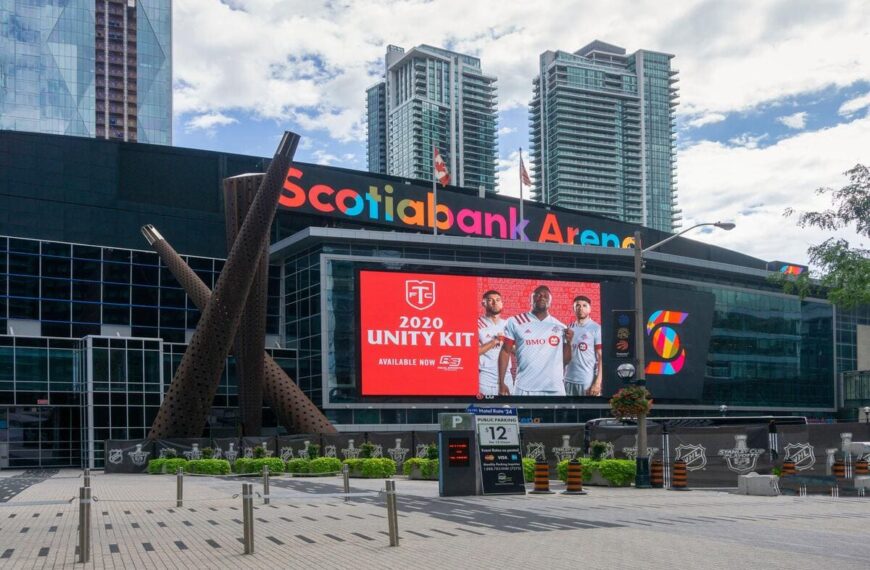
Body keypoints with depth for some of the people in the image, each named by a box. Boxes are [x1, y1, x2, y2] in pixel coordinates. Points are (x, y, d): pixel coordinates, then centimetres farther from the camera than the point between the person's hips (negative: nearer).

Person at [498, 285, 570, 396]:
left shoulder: (559, 327, 9)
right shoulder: (516, 322, 4)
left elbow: (564, 359, 12)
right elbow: (505, 351, 6)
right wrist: (501, 383, 1)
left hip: (554, 389, 2)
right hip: (524, 388, -1)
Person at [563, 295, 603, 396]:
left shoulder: (596, 329, -4)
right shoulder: (569, 329, 12)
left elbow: (602, 357, -9)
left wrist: (598, 382, -15)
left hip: (588, 381, -5)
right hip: (569, 380, 5)